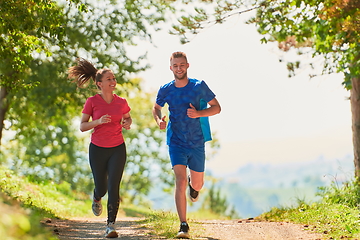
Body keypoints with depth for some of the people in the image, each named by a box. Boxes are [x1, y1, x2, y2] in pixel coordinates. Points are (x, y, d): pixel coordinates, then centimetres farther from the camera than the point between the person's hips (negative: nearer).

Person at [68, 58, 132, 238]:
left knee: (113, 187, -11)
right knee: (101, 187, 10)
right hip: (97, 149, -1)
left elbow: (127, 117, 18)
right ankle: (97, 198, 48)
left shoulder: (121, 102, -2)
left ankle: (110, 225, -6)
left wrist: (128, 123, -6)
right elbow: (82, 126, -6)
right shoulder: (92, 102, -8)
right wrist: (98, 121, -23)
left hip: (117, 149, 1)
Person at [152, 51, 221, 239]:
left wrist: (199, 113, -19)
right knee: (180, 181, -17)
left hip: (197, 143, 1)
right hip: (176, 143, -1)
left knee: (197, 184, 13)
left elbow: (217, 107, -1)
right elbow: (156, 107, 15)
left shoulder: (199, 86, -7)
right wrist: (159, 120, -8)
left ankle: (193, 184, 54)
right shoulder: (165, 90, -4)